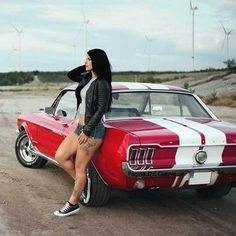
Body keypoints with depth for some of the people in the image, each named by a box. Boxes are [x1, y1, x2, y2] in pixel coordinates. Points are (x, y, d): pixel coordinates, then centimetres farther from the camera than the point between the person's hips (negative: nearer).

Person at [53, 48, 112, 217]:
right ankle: (82, 183, 22)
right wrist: (87, 67, 10)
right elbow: (71, 75, 25)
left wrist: (87, 131, -19)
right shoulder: (87, 78, 11)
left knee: (80, 168, -1)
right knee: (60, 156, 7)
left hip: (92, 130, -9)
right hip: (80, 127, 9)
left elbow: (101, 110, -19)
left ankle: (73, 204, 11)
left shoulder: (102, 84, -14)